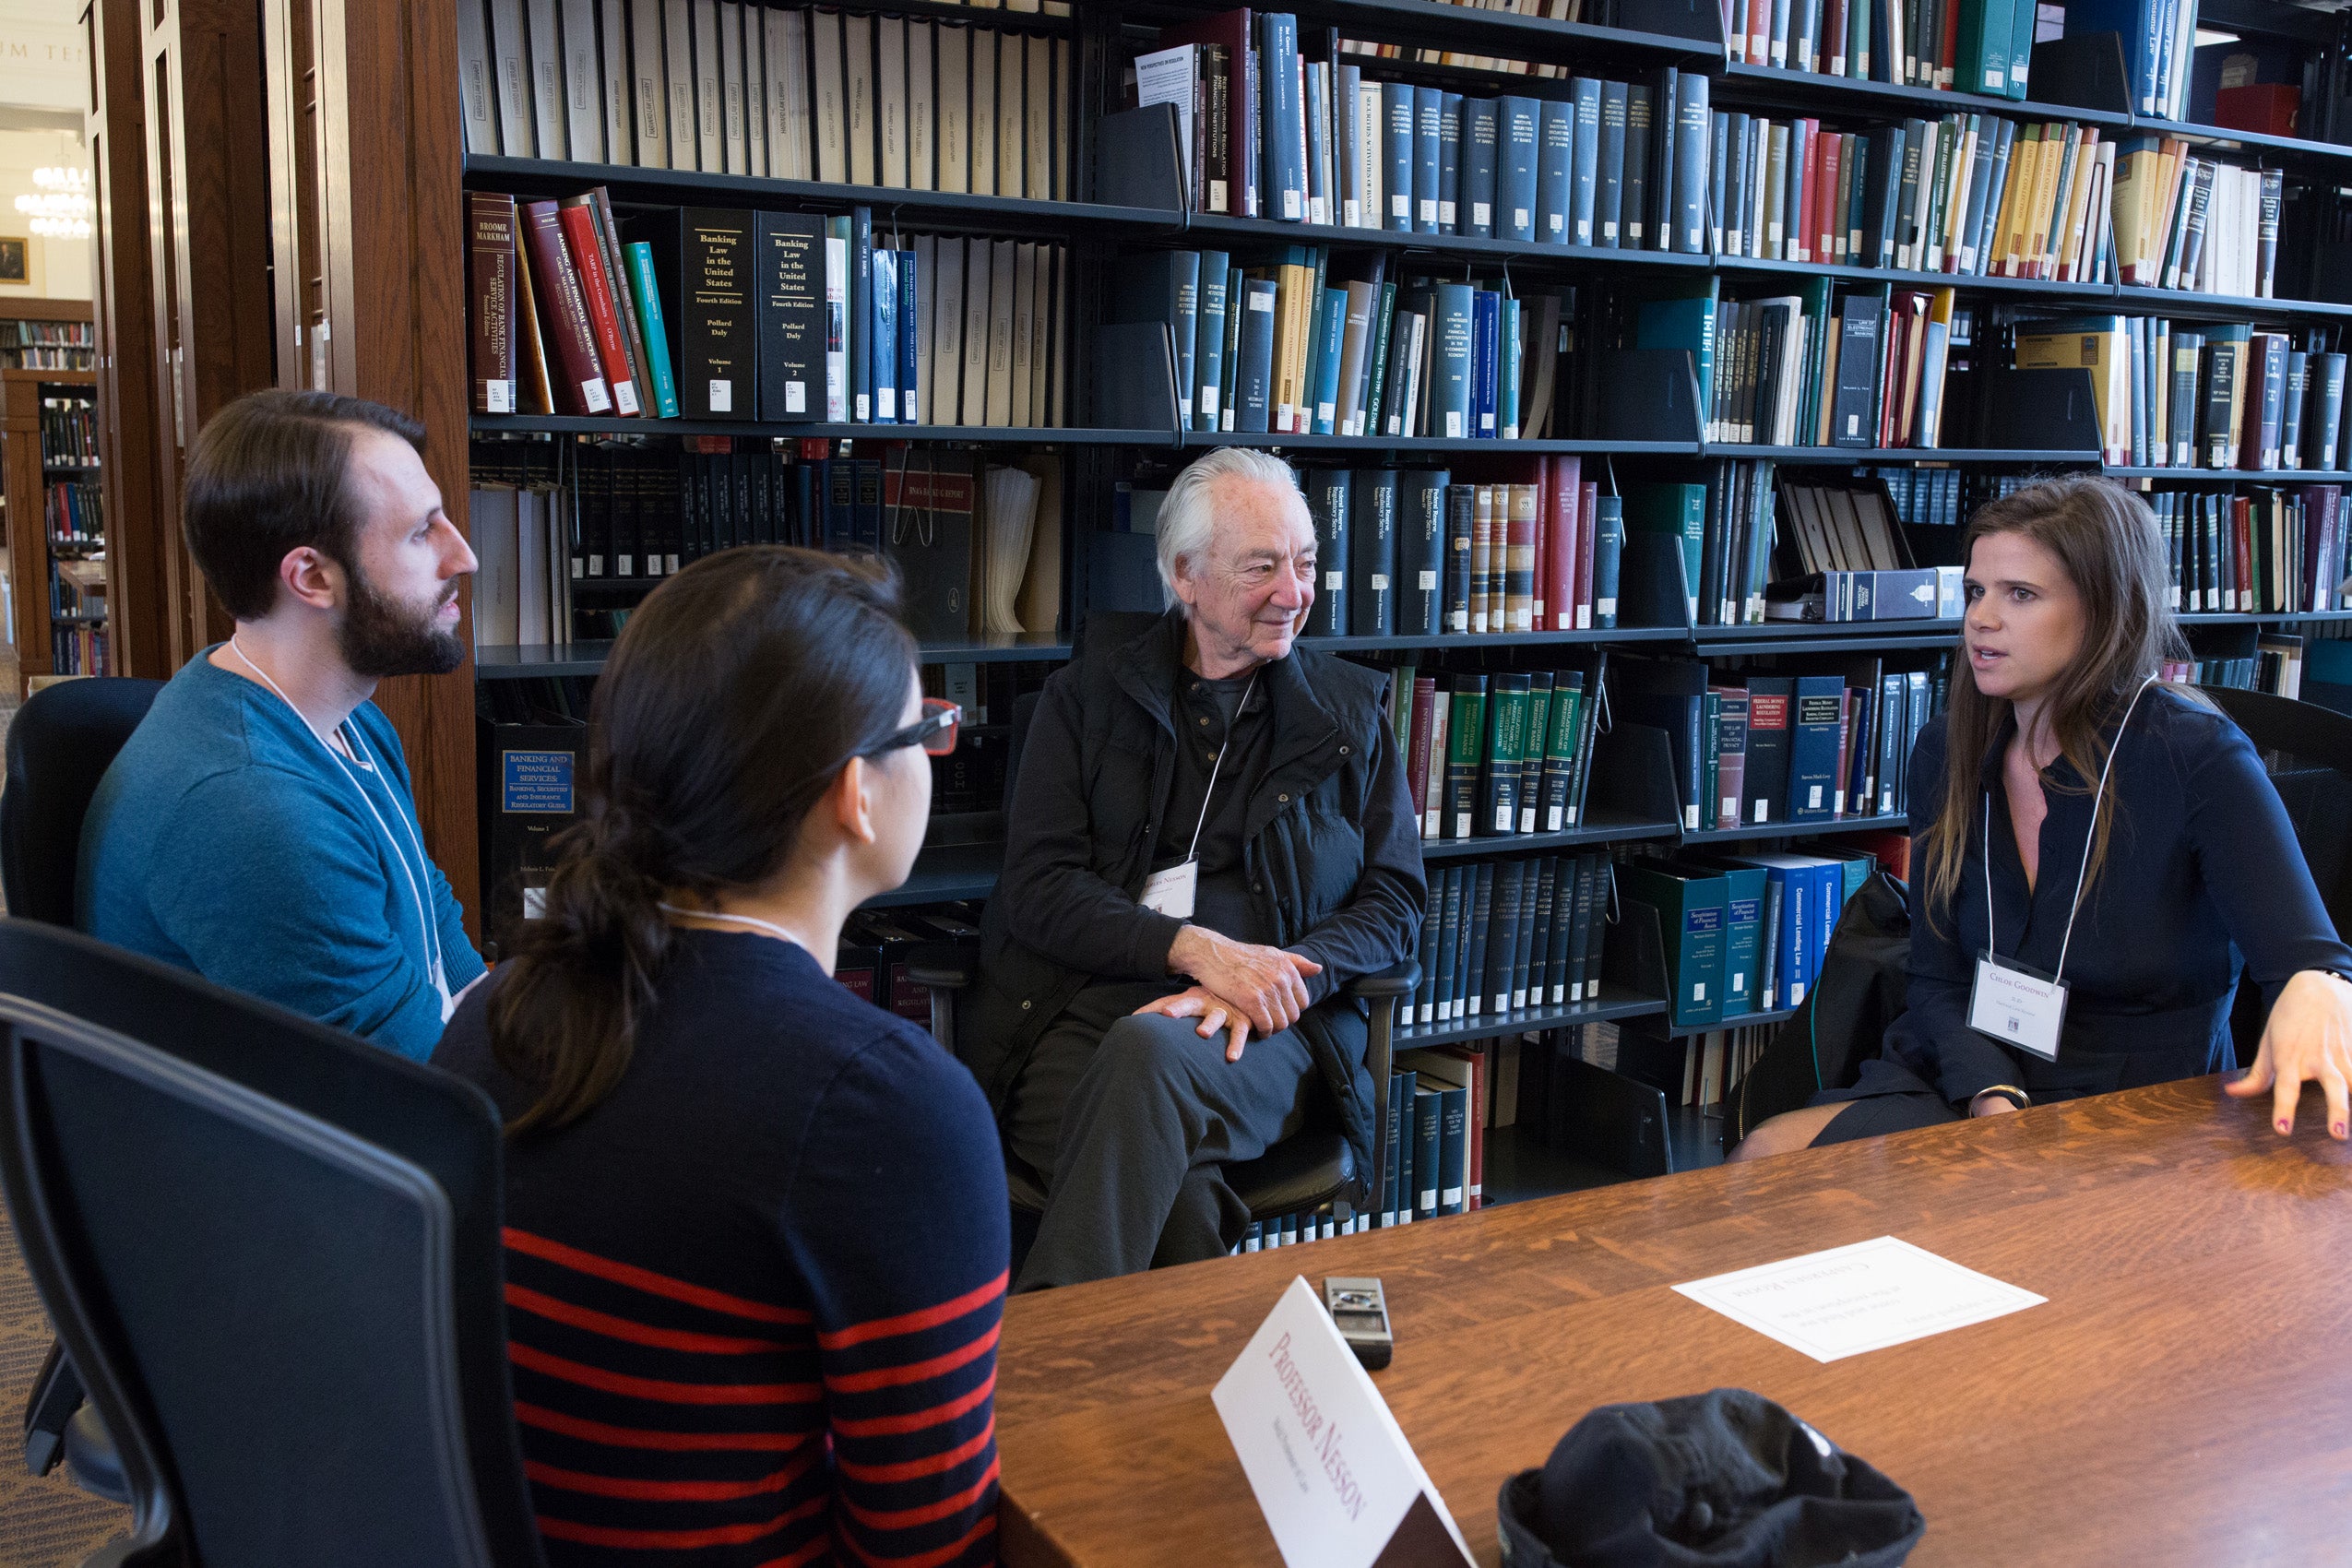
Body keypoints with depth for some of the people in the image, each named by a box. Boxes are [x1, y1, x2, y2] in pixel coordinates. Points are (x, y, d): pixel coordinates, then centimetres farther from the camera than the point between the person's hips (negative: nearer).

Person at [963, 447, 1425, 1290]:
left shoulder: (1350, 710, 17)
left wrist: (1267, 979, -10)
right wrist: (1197, 948, -13)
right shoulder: (1087, 696, 14)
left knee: (1148, 1053, -36)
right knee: (1178, 1202, -35)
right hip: (1078, 1010, 0)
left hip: (1264, 1031, 1)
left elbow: (1394, 902, 10)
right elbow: (1038, 886, 3)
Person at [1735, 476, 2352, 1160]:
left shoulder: (2198, 759, -11)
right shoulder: (1946, 752, 3)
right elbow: (1939, 978, 3)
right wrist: (1993, 1100, -17)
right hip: (1965, 1082, 5)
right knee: (1766, 1154, -22)